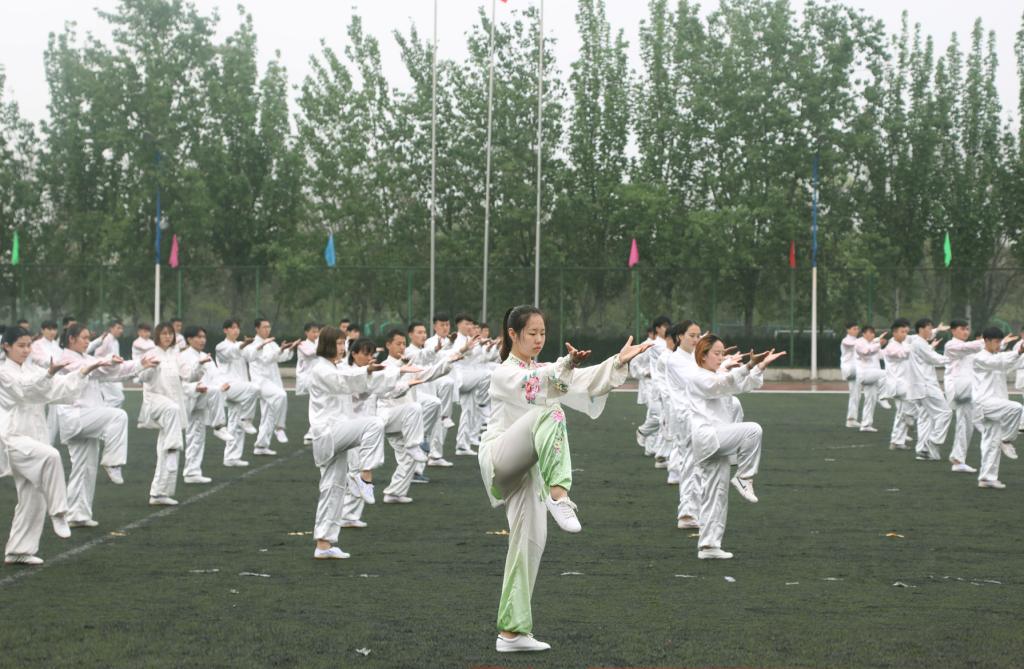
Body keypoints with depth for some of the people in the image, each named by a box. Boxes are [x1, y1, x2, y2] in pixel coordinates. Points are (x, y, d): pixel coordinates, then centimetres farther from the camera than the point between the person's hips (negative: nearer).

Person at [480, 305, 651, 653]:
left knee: (530, 540, 1)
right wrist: (566, 365, -44)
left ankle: (512, 631, 6)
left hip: (526, 470, 7)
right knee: (550, 413, -31)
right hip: (500, 459, -7)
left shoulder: (544, 371, 22)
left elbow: (585, 383, 6)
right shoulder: (503, 374, -2)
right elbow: (531, 388, -26)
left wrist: (619, 362, -9)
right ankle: (558, 496, -48)